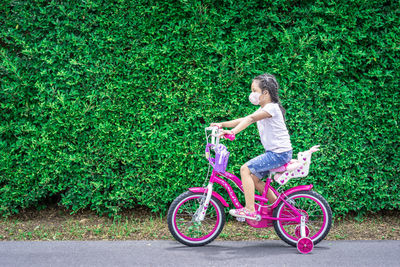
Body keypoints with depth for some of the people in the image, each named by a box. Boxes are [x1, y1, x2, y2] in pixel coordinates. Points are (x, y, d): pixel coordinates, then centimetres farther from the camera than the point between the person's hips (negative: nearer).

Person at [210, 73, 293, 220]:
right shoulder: (262, 110, 18)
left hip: (280, 153, -10)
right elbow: (244, 120, 12)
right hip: (273, 152, 10)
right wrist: (222, 124, 1)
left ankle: (250, 210, -16)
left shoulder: (272, 107, -15)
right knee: (254, 178, 11)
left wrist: (233, 132, -44)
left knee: (246, 169, -16)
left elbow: (250, 119, -30)